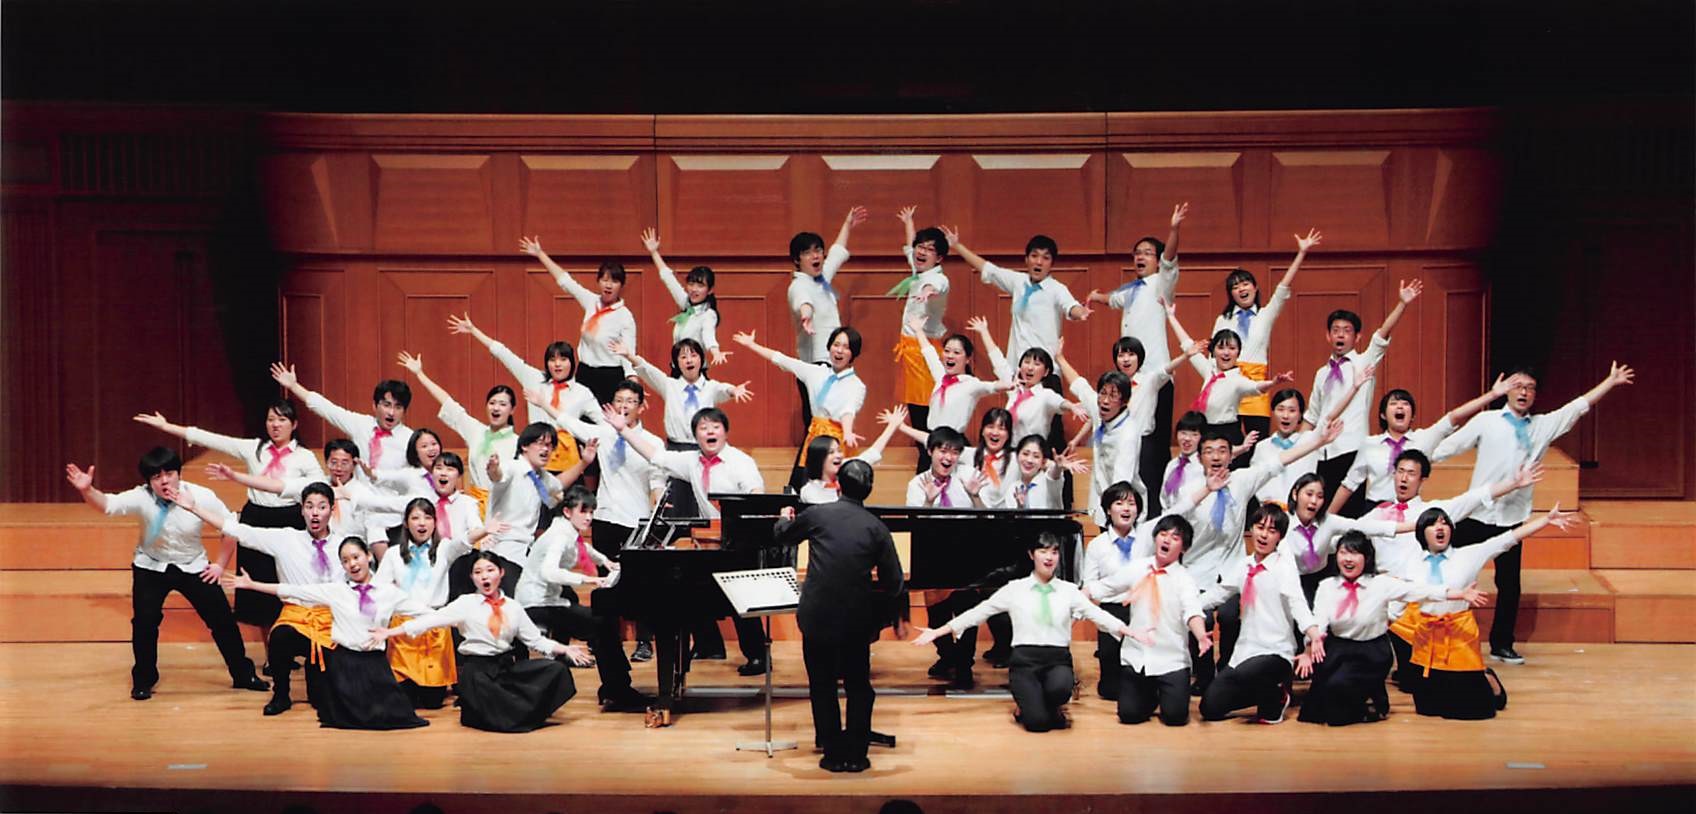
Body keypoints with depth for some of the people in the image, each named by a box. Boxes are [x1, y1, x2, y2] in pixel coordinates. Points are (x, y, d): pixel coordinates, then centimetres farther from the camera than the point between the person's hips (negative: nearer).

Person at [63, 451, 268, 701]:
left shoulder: (201, 496, -22)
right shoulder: (141, 498, -23)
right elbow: (107, 504, -38)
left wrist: (220, 564, -6)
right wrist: (87, 490, -58)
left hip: (194, 567, 1)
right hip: (151, 568, -1)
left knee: (222, 619, 3)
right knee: (144, 621, -11)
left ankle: (243, 675, 22)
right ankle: (143, 681, 12)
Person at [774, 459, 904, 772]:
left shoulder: (816, 514, -3)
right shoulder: (876, 527, -2)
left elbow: (782, 535, 19)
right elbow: (893, 582, -1)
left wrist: (785, 519, 42)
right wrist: (895, 618, 16)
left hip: (816, 617, 0)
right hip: (856, 619, 0)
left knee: (822, 686, 13)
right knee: (858, 687, 16)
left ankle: (834, 754, 16)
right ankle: (856, 754, 17)